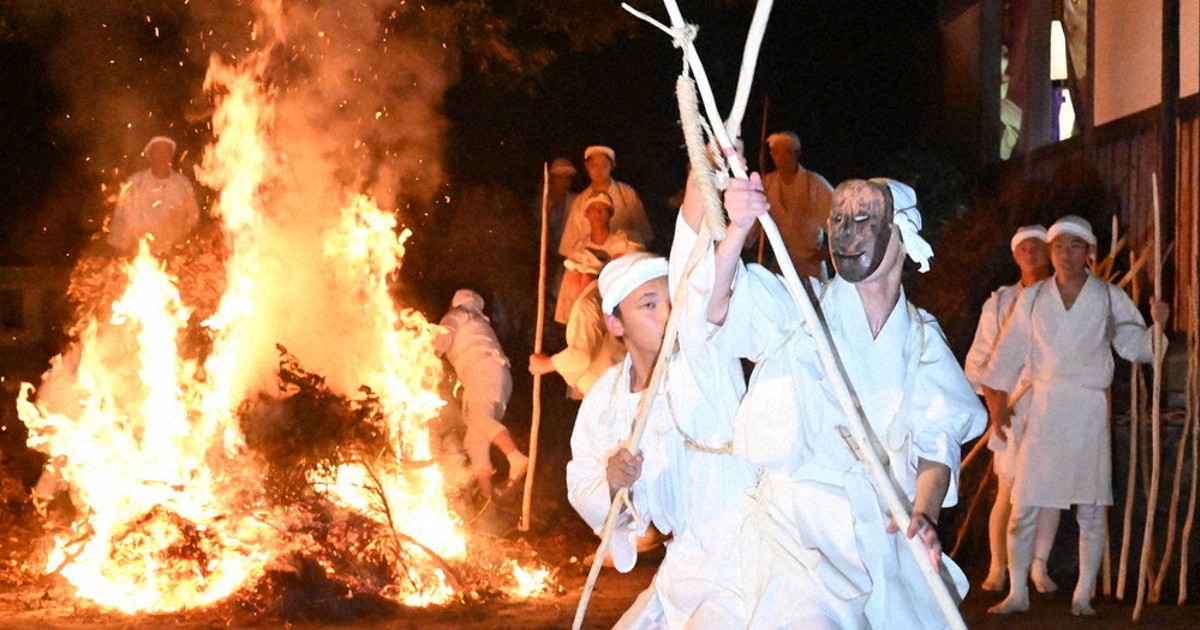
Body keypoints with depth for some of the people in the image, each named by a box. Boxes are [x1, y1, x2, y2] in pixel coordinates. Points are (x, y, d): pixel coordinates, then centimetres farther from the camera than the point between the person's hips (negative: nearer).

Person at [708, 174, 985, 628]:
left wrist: (925, 514, -15)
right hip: (798, 535, -4)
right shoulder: (796, 310, 1)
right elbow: (714, 304, -16)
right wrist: (738, 229, -33)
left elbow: (936, 441, 4)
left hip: (887, 536, 4)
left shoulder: (923, 340, 10)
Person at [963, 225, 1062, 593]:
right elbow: (979, 360, 8)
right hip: (1013, 410, 0)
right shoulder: (1000, 303, 7)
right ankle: (997, 568, 8)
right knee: (1008, 493, -4)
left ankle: (1039, 567, 11)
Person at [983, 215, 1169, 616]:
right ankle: (1017, 594, 11)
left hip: (1089, 413, -1)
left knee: (1091, 512, 2)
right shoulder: (1032, 298, 7)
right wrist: (998, 397, 7)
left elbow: (1136, 347, 4)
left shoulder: (1109, 298, 5)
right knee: (1024, 508, -1)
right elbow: (1010, 350, 12)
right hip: (1043, 412, 1)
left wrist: (1157, 325, -14)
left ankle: (1082, 596, 13)